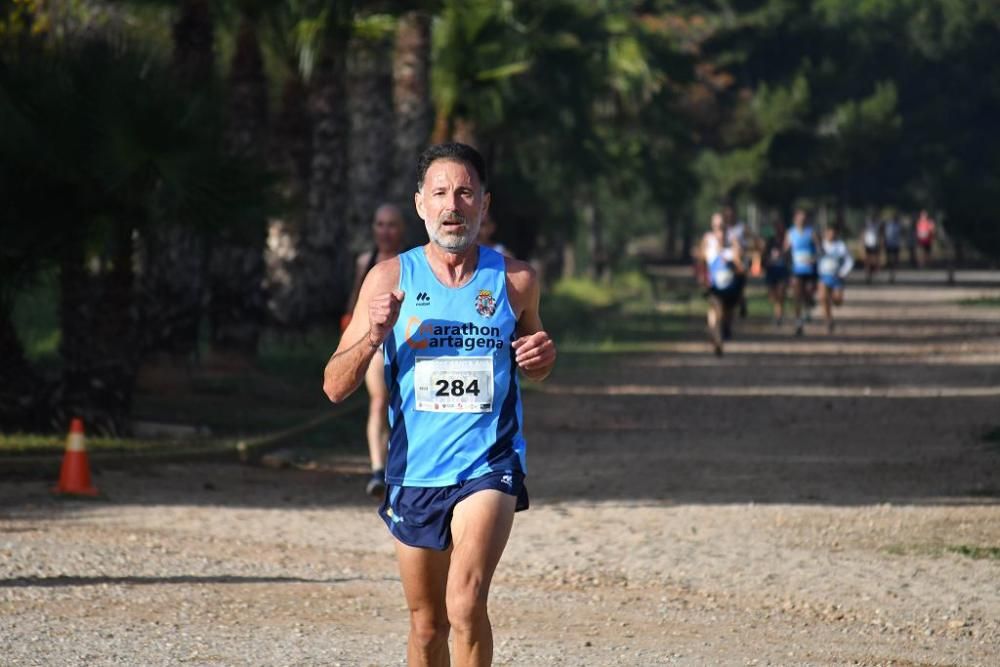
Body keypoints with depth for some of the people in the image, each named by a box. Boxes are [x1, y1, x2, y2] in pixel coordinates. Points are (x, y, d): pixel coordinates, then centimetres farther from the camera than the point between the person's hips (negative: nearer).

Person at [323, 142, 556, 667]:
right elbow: (335, 386, 0)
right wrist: (374, 334, -18)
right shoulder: (390, 279, 0)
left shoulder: (515, 280, 1)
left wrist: (542, 358, -5)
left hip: (489, 467, -2)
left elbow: (532, 369, 19)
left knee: (465, 603, -23)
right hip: (414, 473, 2)